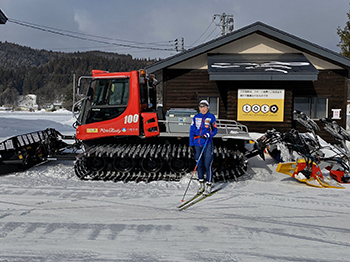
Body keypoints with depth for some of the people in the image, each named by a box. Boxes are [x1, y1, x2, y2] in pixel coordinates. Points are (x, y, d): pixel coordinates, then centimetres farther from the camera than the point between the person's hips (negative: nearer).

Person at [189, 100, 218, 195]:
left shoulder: (211, 117, 2)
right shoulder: (196, 117, 9)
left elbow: (215, 130, 3)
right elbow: (192, 131, 9)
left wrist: (208, 135, -16)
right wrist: (191, 144, 3)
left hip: (207, 144, -3)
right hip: (197, 144, 3)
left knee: (207, 165, -6)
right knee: (199, 164, 10)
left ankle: (209, 185, 3)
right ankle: (201, 184, 22)